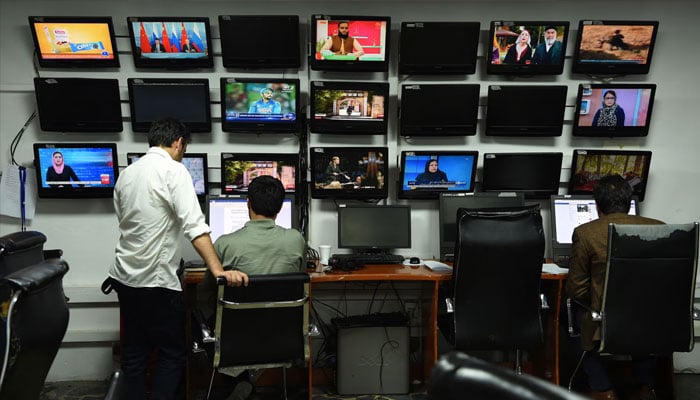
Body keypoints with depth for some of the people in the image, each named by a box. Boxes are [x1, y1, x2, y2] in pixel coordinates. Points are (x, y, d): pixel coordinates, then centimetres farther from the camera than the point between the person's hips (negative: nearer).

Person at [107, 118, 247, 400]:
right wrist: (219, 271, -27)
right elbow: (194, 224, -23)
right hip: (157, 281, -7)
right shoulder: (174, 170, -13)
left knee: (134, 352, 16)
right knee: (172, 353, 6)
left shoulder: (126, 173, 10)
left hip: (125, 277, 8)